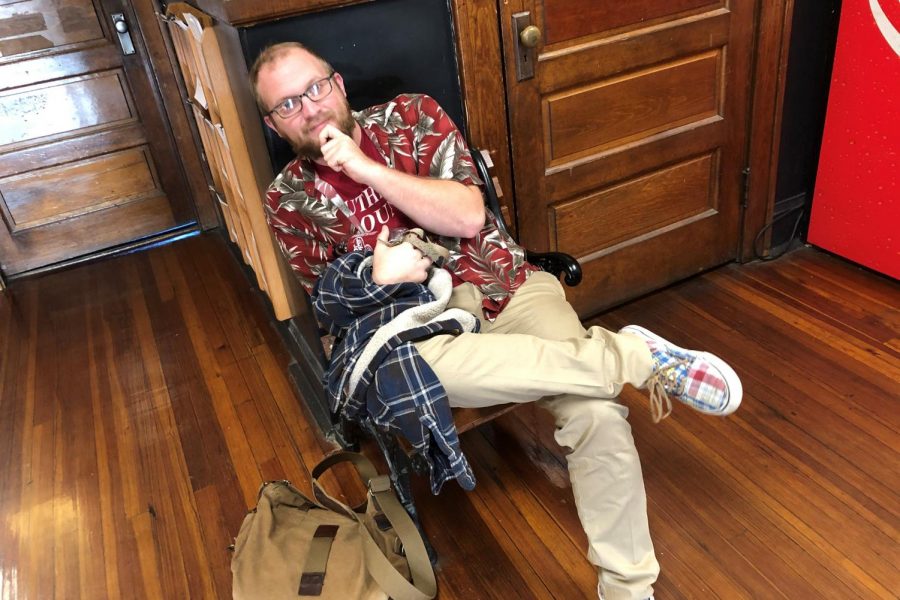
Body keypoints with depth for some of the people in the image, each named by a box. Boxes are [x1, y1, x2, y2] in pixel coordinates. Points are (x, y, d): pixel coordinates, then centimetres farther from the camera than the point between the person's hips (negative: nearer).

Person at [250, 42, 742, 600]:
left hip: (509, 286, 0)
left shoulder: (413, 116, 3)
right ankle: (633, 353, -24)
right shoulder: (288, 199, 6)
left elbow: (468, 216, -8)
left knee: (596, 411, -25)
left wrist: (366, 168, -14)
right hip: (421, 322, 1)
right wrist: (376, 278, -16)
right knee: (419, 366, -38)